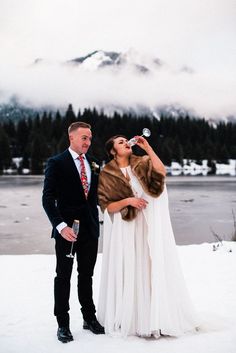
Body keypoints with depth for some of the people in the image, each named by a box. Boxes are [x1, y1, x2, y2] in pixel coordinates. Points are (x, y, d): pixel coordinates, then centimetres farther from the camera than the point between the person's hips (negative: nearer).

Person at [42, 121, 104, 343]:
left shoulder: (93, 164, 10)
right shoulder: (57, 163, -7)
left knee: (86, 275, 14)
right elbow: (48, 199, -12)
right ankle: (63, 324, 16)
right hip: (66, 229, -5)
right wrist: (61, 226, -21)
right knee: (63, 277, 6)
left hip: (90, 229, 5)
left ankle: (89, 318, 26)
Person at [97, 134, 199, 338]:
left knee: (152, 267, 2)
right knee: (128, 271, 3)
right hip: (125, 229, -1)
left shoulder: (143, 164, 7)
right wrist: (128, 200, -17)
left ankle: (155, 317, 12)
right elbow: (108, 207, -2)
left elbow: (161, 173, -13)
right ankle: (128, 318, 15)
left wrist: (148, 148, -12)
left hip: (149, 226, 1)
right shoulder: (107, 174, 3)